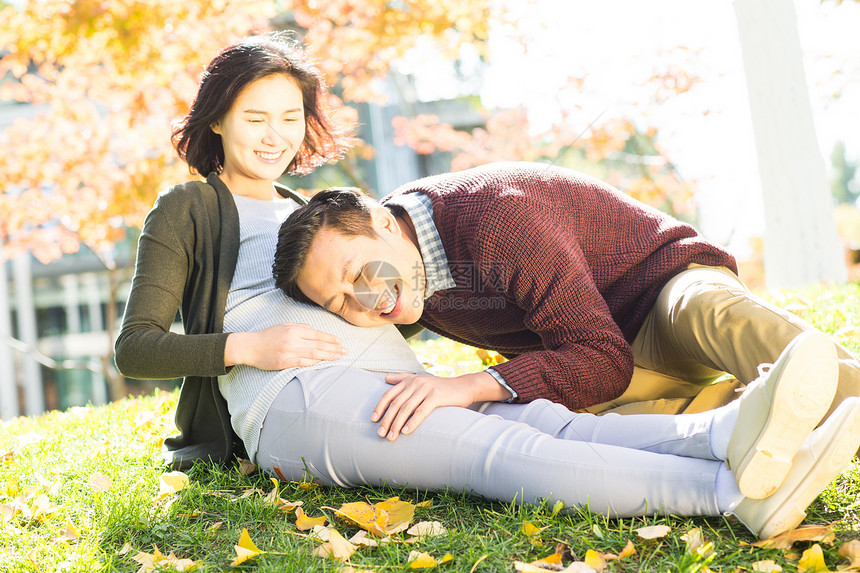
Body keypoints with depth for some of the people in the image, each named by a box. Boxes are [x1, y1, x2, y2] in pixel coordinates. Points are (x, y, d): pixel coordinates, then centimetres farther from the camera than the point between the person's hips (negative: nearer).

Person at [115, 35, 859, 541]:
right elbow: (134, 347, 5)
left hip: (401, 389, 7)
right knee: (503, 452, -31)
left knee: (550, 424, -26)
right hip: (297, 402, -7)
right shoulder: (188, 209, 14)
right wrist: (246, 347, -10)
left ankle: (727, 433, -51)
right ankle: (739, 491, -50)